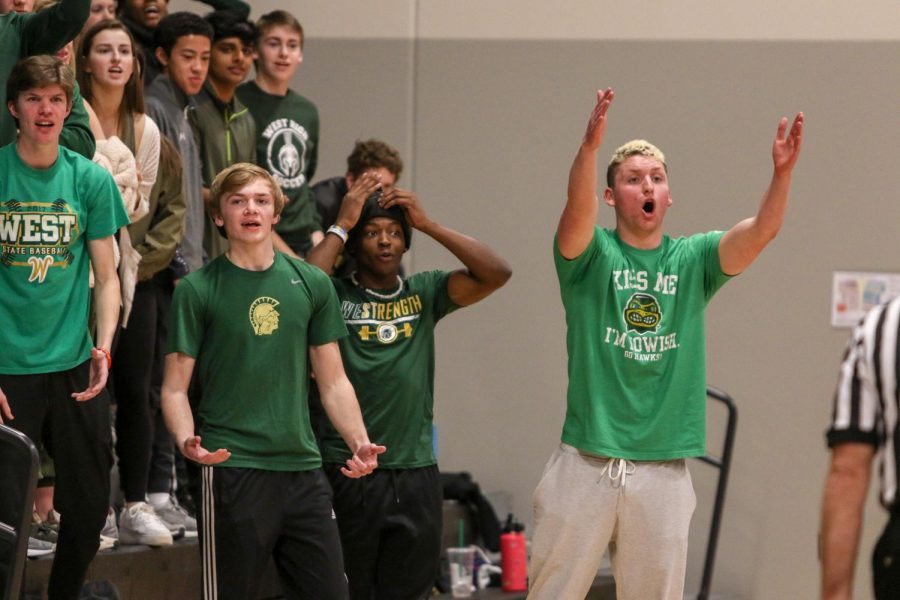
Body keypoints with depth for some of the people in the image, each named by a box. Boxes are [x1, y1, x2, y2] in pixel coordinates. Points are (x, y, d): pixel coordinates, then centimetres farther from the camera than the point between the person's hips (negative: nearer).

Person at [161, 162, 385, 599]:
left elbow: (333, 381, 13)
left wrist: (359, 443, -2)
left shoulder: (312, 284, 10)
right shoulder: (197, 291, -1)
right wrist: (186, 440, -21)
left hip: (302, 466, 4)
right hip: (232, 469, -4)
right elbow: (175, 387, -2)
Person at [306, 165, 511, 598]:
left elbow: (496, 274, -2)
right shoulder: (335, 296, -2)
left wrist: (428, 224, -6)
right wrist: (342, 225, -13)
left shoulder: (424, 292, 8)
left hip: (417, 472, 4)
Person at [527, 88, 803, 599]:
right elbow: (579, 210, -21)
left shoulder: (692, 260, 7)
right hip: (586, 462, -2)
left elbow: (761, 232, -9)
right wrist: (590, 147, -41)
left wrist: (783, 173, -29)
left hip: (664, 472, 2)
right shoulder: (590, 255, 0)